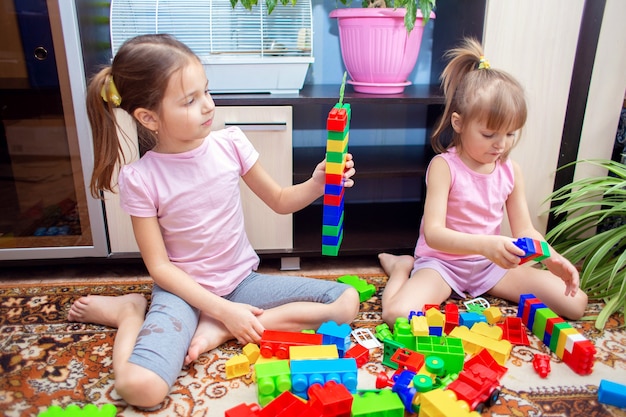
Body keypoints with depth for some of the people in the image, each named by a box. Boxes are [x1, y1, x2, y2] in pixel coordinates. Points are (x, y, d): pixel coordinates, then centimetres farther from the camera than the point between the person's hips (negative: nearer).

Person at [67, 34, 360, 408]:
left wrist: (316, 184, -17)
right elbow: (159, 266, -10)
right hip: (184, 289, -3)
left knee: (347, 301, -9)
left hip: (242, 280, 4)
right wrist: (224, 310, -18)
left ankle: (219, 332, -8)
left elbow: (280, 201, 4)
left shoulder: (230, 143, -8)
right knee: (140, 387, -30)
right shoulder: (140, 178, -14)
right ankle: (130, 313, 4)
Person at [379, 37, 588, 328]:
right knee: (398, 314, -31)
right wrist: (485, 244, -40)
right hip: (442, 262, -5)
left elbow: (524, 229, 5)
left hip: (491, 264, 6)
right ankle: (403, 267, 4)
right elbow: (433, 233, -25)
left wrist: (552, 258, -15)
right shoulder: (444, 166, -17)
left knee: (575, 302, -1)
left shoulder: (511, 171, 0)